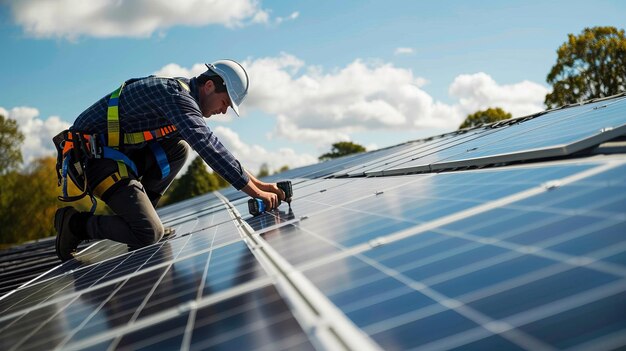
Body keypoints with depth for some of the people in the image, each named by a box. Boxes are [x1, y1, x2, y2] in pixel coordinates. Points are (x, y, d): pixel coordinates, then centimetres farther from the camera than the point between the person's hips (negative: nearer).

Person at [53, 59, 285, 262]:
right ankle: (75, 223, 1)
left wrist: (257, 183, 11)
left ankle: (139, 211, 8)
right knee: (150, 234, -14)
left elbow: (213, 146, 18)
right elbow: (208, 147, -28)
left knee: (178, 149, 7)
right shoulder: (176, 95, -17)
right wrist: (255, 192, -26)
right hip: (94, 159, -10)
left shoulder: (184, 97, 13)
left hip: (115, 152, 10)